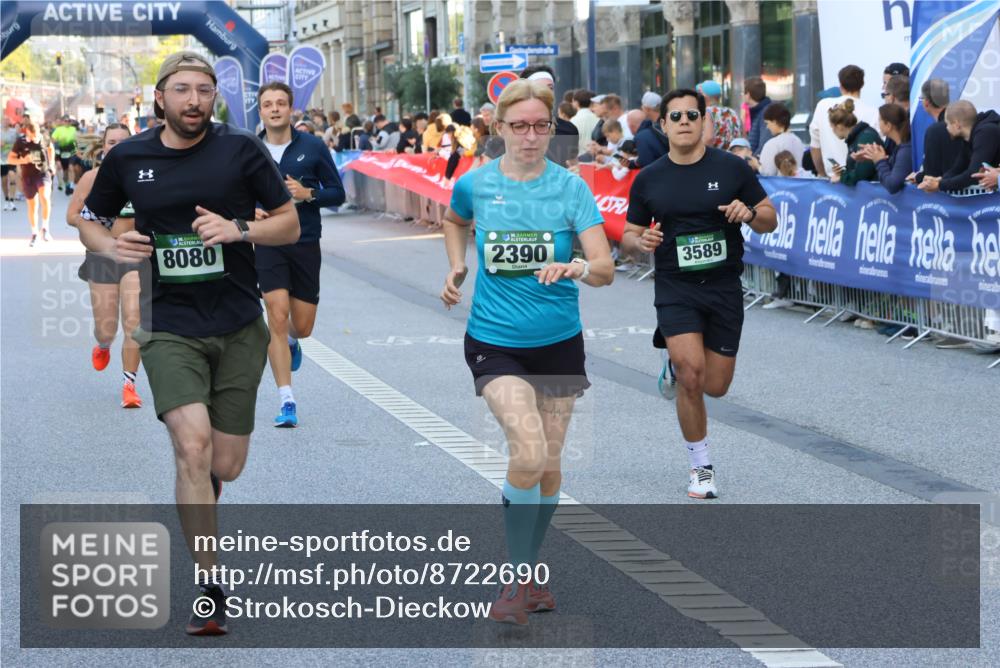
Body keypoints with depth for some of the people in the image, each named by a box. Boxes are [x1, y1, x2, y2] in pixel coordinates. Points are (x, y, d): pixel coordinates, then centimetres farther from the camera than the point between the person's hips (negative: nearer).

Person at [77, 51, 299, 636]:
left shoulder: (242, 149, -2)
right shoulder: (127, 158, 2)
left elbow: (290, 224, 2)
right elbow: (90, 221, 16)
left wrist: (238, 228, -16)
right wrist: (110, 244, -6)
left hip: (239, 328, 1)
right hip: (170, 327, -1)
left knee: (226, 466, 4)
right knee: (193, 446, -19)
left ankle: (197, 497, 43)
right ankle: (210, 589, -12)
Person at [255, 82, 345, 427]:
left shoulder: (313, 147, 0)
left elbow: (337, 193, 3)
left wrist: (308, 194, -16)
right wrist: (249, 211, -10)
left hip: (306, 244, 1)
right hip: (267, 243, -1)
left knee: (303, 326, 6)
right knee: (277, 317, -14)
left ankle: (291, 341, 46)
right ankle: (286, 400, -8)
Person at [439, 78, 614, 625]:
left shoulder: (570, 187, -7)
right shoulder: (475, 183, -3)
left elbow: (605, 267, -15)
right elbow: (454, 220, 22)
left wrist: (577, 267, -36)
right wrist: (457, 269, 7)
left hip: (559, 342, 2)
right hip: (494, 341, -2)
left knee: (549, 464, 10)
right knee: (528, 452, -21)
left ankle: (529, 573, 31)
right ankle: (517, 579, -5)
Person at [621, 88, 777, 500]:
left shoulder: (732, 168, -2)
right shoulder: (648, 180, 1)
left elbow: (770, 220, 4)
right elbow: (628, 237, 9)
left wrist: (749, 214, -19)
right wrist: (641, 241, -14)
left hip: (724, 287, 1)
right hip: (675, 288, -1)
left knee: (716, 386, 5)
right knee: (692, 374, -19)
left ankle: (676, 366, 41)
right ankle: (701, 467, -1)